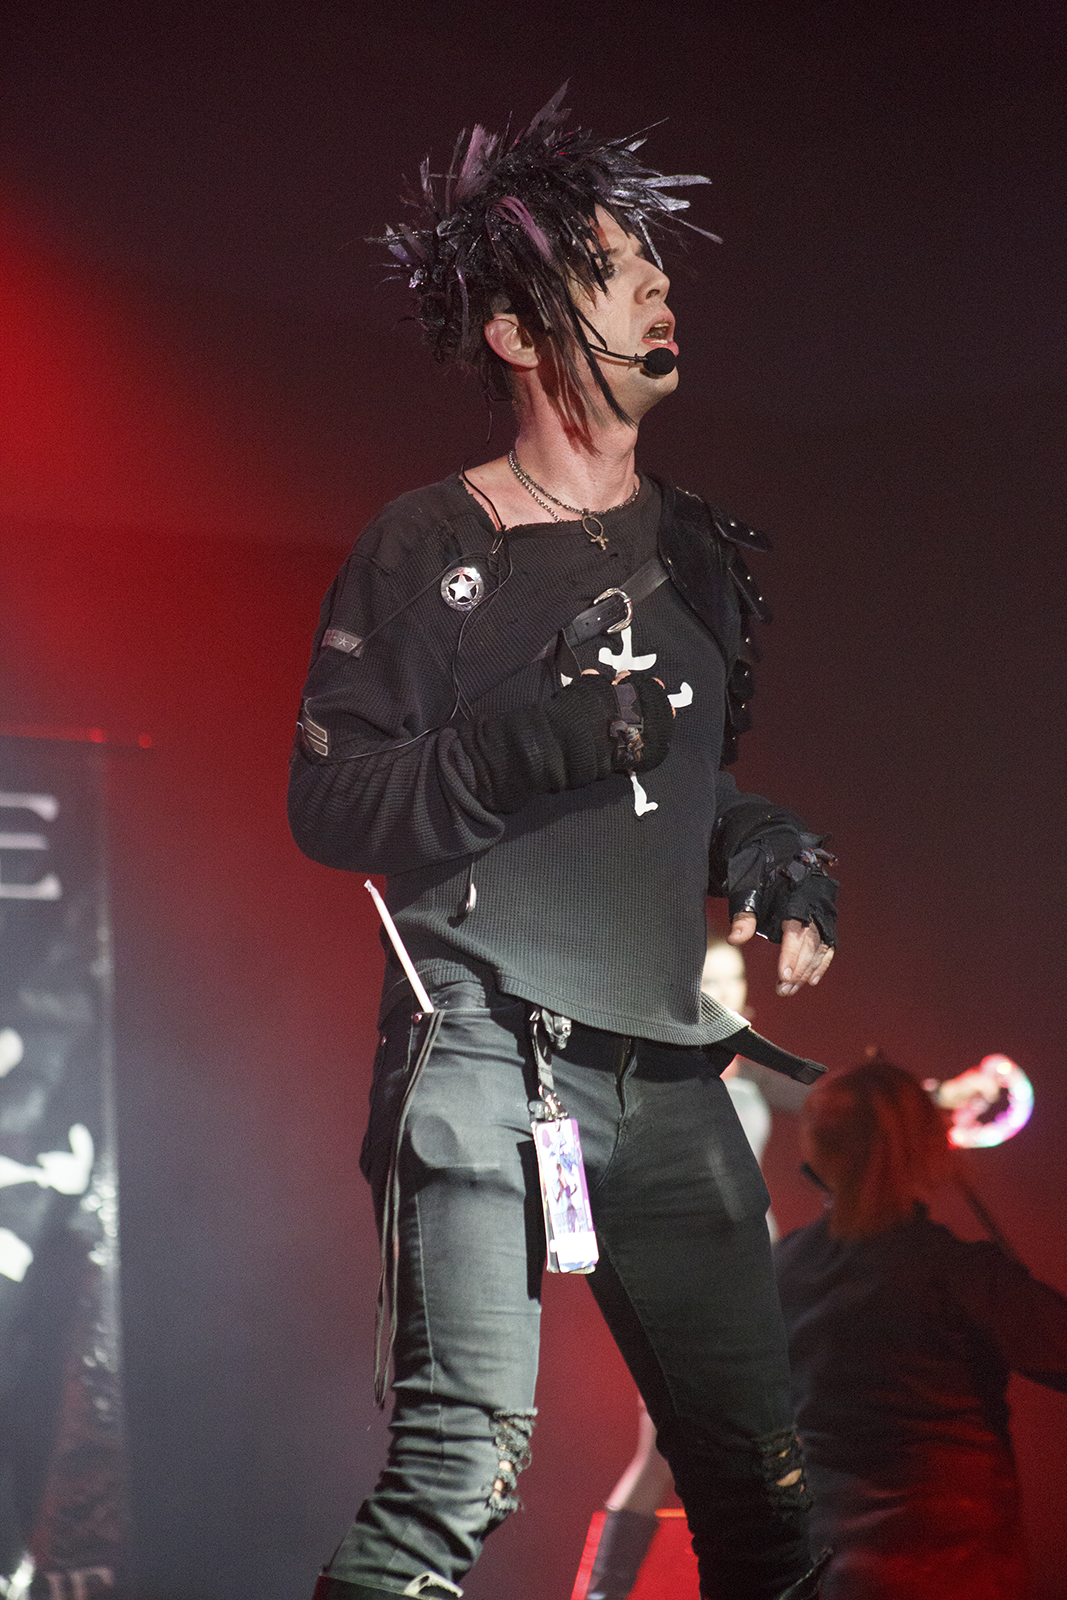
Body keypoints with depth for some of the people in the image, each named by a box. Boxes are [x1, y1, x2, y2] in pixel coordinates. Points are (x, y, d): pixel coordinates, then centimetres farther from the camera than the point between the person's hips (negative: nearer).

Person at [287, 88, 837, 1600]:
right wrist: (538, 741, -17)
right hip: (486, 1052, -5)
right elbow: (328, 799, -5)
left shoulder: (698, 551, 17)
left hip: (669, 1068, 6)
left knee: (760, 1478, 2)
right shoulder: (428, 549, 0)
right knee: (467, 1453, -19)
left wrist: (768, 851, 7)